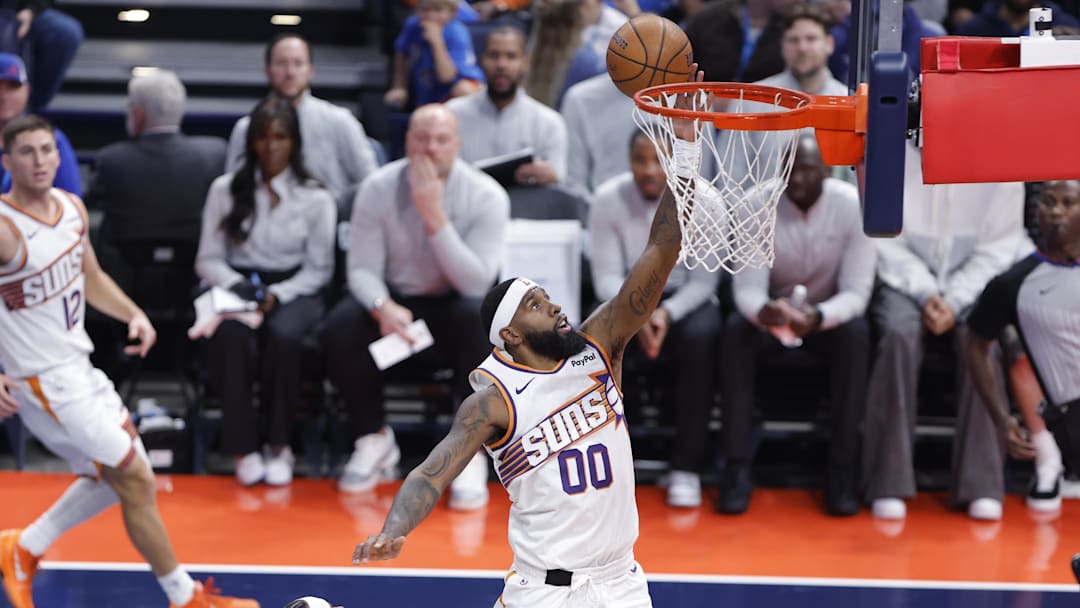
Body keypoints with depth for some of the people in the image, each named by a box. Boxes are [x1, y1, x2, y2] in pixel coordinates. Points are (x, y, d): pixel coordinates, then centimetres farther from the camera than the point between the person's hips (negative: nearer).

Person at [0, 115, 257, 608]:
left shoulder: (72, 208, 3)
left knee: (112, 475, 19)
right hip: (43, 381, -9)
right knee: (136, 480, -5)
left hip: (78, 364, 9)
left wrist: (133, 314, 2)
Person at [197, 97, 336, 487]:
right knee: (232, 336, -36)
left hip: (293, 291, 0)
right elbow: (208, 259, 10)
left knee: (284, 334, -37)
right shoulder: (225, 189, 11)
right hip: (236, 286, 1)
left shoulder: (316, 199, 8)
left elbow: (319, 268, 5)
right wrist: (237, 286, -11)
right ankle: (243, 447, -30)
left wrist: (277, 294, -12)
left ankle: (279, 444, -23)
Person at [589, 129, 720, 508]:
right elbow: (607, 277, -10)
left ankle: (687, 467, -26)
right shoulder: (608, 199, -10)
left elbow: (703, 280, -12)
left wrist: (667, 313, -30)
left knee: (700, 336, -35)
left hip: (685, 299, -1)